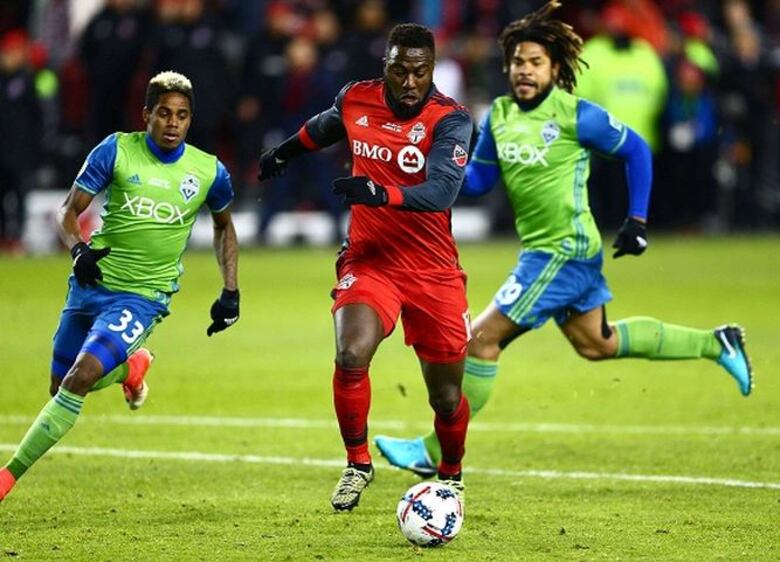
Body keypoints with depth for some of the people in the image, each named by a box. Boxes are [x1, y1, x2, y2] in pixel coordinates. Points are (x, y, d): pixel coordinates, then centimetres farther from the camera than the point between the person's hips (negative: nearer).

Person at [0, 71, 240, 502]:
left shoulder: (210, 172, -2)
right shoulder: (116, 151, -6)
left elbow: (223, 226, 19)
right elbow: (68, 211, -4)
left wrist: (230, 292, 12)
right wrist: (78, 250, -25)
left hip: (143, 296, -2)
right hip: (91, 284, 2)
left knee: (79, 380, -21)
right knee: (61, 388, 14)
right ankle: (131, 364, 45)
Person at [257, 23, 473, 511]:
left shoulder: (451, 119, -15)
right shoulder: (356, 100, -3)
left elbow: (441, 191, -30)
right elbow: (323, 127, 22)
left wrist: (381, 193, -45)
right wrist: (283, 154, 37)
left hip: (433, 269, -2)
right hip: (369, 259, 2)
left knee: (446, 396, 6)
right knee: (351, 355, -25)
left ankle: (452, 474, 37)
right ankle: (358, 465, -2)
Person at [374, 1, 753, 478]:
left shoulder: (576, 115, -14)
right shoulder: (499, 116, 6)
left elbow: (635, 150, -4)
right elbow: (477, 180, 11)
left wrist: (637, 221, -5)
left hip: (564, 251, -9)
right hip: (542, 250, 9)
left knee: (482, 339, -10)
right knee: (598, 344, 22)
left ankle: (435, 452, -2)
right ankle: (715, 344, 34)